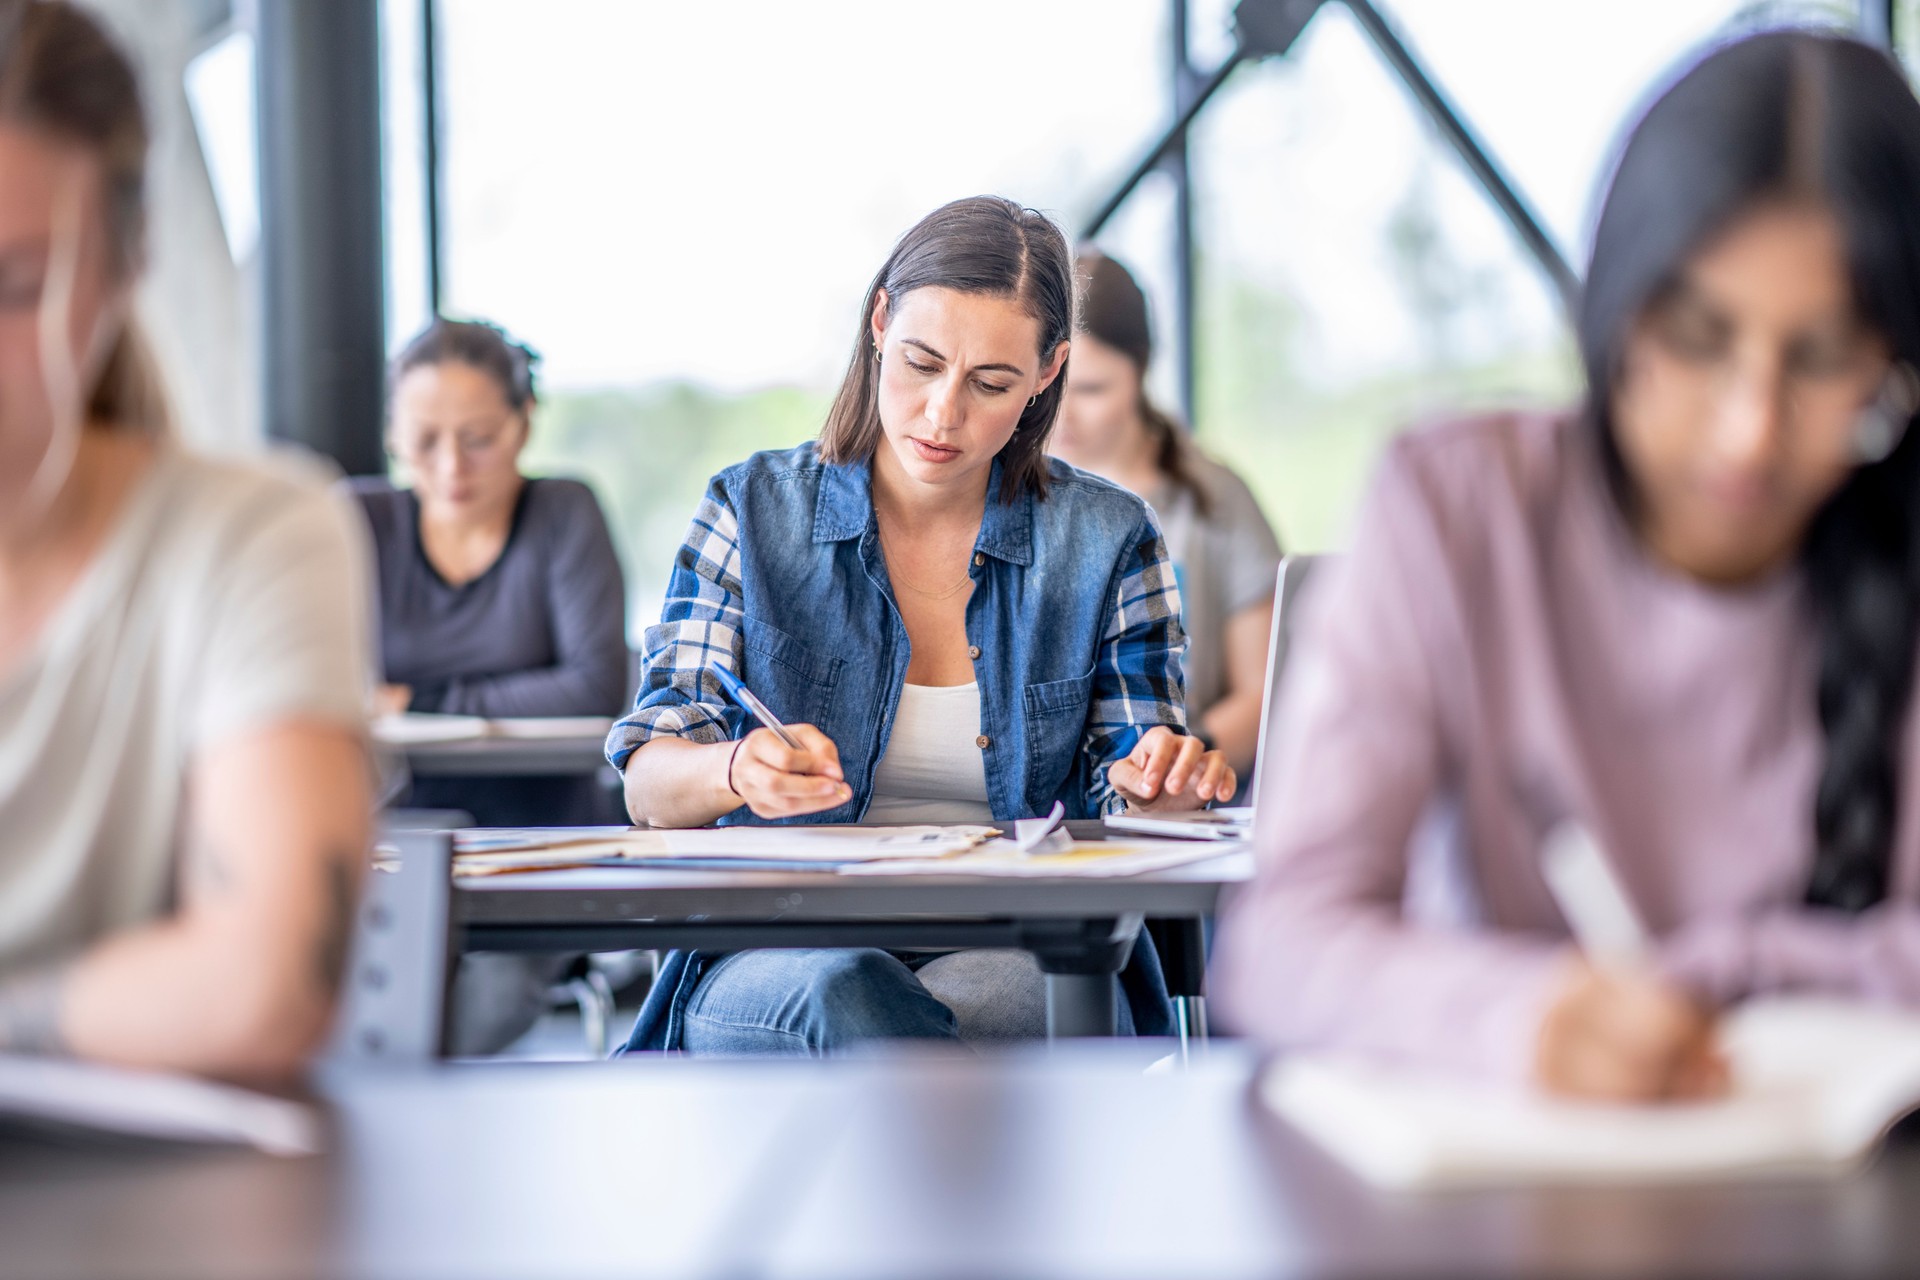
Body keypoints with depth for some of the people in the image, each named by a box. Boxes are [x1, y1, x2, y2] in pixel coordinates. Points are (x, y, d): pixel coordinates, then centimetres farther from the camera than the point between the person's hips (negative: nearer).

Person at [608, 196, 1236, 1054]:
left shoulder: (1105, 539, 7)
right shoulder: (755, 510, 5)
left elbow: (1123, 816, 8)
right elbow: (647, 789, -2)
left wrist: (1159, 787, -17)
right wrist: (739, 771, -26)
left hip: (1017, 960, 0)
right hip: (779, 959, 0)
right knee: (847, 994, -36)